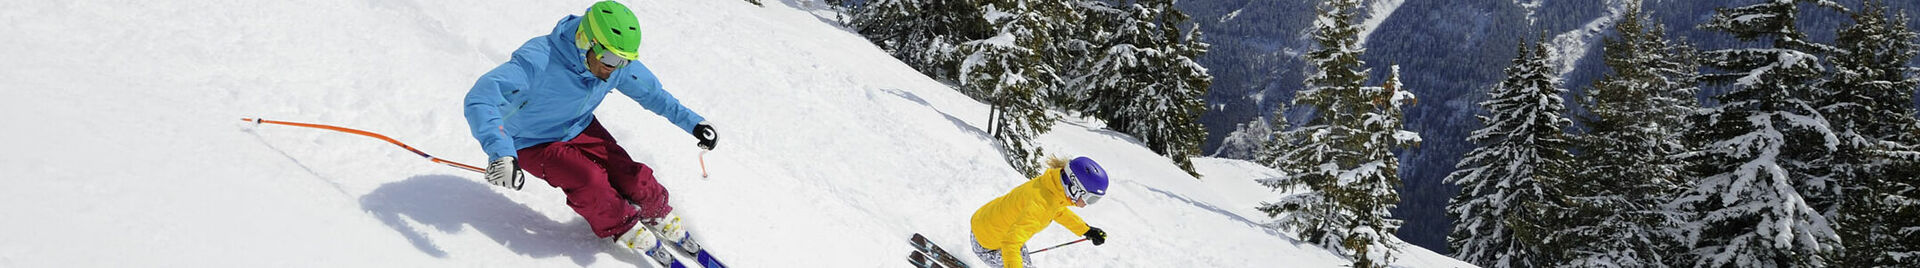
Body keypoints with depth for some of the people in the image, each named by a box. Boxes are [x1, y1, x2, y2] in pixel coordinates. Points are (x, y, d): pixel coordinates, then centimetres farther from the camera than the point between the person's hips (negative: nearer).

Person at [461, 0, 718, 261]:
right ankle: (628, 232, 0)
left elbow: (651, 92, 0)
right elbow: (480, 98, -46)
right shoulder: (539, 61, -38)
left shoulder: (620, 65, -19)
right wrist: (500, 152, -60)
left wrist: (693, 123, -7)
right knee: (588, 180, -28)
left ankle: (664, 222, 19)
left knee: (632, 179, -12)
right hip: (534, 143, -4)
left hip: (581, 129, 5)